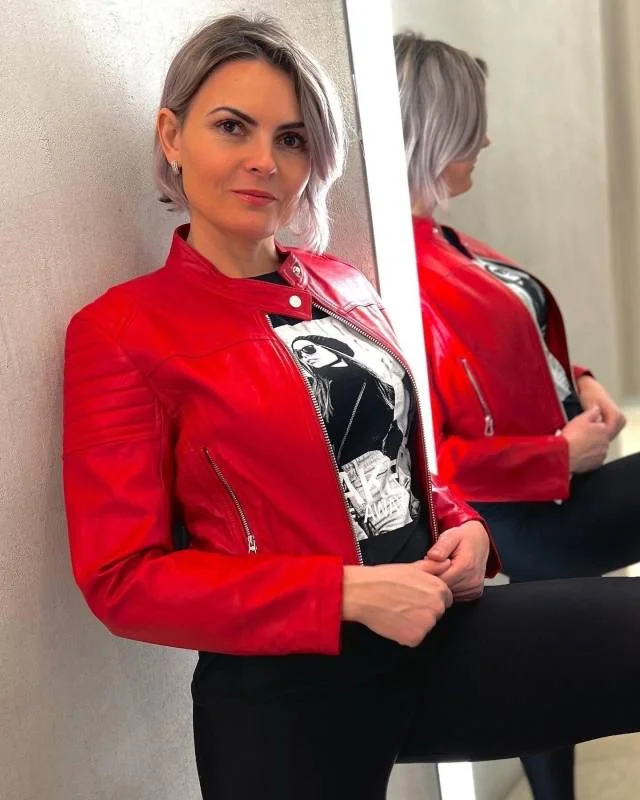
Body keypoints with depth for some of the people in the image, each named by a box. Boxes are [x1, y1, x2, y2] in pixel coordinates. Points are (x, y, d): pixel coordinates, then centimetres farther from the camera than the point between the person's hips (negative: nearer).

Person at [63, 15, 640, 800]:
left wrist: (465, 529, -2)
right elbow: (123, 577, -11)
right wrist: (347, 592, -19)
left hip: (435, 631, 5)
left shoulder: (343, 286, 8)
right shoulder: (120, 329, -8)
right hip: (285, 692, -4)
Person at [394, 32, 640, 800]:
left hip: (554, 491, 9)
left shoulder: (441, 240, 4)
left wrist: (578, 381, 0)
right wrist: (562, 455, -20)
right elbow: (430, 457, -27)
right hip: (530, 515, -9)